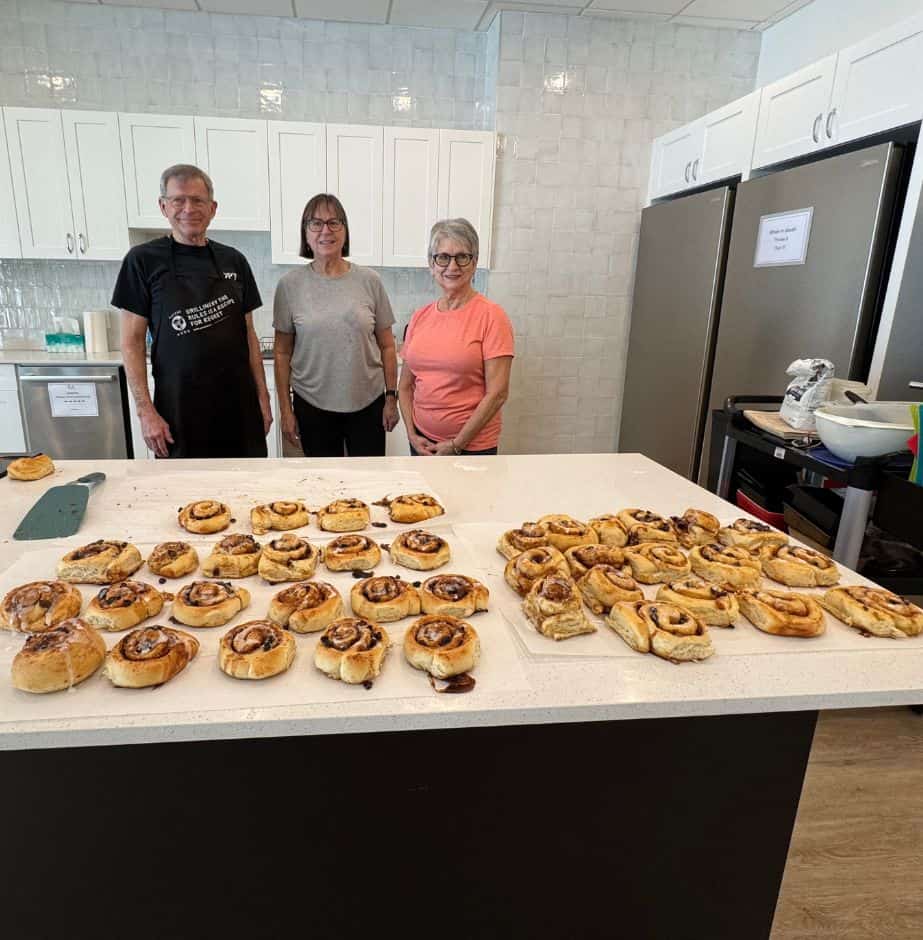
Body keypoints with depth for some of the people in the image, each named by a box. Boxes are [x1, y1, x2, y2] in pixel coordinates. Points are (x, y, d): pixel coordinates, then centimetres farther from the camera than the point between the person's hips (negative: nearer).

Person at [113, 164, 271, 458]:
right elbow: (132, 341, -2)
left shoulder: (234, 261, 5)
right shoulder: (143, 260, -3)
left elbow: (248, 334, 9)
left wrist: (262, 396, 5)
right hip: (178, 407, -2)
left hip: (239, 404, 3)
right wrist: (146, 411, -9)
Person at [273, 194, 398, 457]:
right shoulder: (290, 285, -3)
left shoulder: (369, 281, -3)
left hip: (368, 403, 0)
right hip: (313, 406, 0)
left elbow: (387, 347, 3)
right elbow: (283, 353, 1)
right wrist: (285, 409, 0)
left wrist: (391, 397, 1)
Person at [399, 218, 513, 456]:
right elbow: (406, 385, 9)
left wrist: (456, 445, -13)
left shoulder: (491, 316, -10)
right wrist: (412, 434, -3)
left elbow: (497, 393, -14)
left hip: (472, 446, -4)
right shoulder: (420, 317, 4)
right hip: (423, 442, 4)